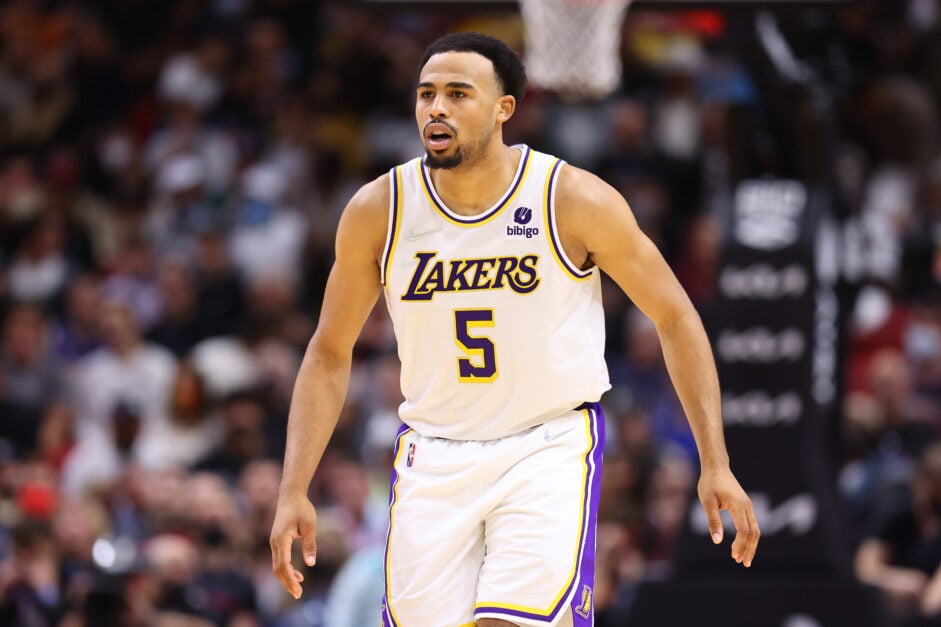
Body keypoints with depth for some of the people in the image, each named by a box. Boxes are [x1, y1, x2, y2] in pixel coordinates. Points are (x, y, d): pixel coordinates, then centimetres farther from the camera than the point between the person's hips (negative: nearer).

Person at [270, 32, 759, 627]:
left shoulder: (575, 200, -12)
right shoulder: (378, 211, -5)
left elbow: (675, 316, -2)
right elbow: (330, 355, 7)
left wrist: (716, 465, -6)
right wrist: (294, 493, -1)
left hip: (550, 448, -3)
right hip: (433, 459, 3)